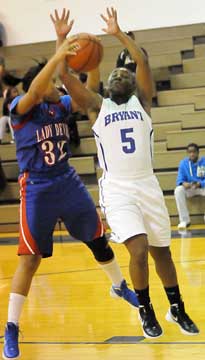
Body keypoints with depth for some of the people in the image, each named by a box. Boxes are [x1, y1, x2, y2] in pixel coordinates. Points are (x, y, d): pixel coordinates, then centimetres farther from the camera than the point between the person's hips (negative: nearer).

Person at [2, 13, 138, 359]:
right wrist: (58, 56, -40)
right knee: (30, 259, -7)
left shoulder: (61, 106, 4)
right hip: (37, 190, -6)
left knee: (98, 239, 18)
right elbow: (33, 89, -33)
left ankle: (120, 286, 44)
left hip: (68, 182, 6)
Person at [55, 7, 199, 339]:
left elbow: (144, 62, -6)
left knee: (161, 250, 11)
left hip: (148, 185, 2)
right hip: (117, 188, -2)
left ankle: (177, 309, 29)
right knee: (139, 249, -16)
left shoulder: (141, 101, 8)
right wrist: (62, 38, -5)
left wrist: (118, 33, -3)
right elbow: (64, 75, -3)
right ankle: (146, 312, 5)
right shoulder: (97, 106, 6)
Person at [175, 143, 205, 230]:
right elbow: (180, 179, -6)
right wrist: (183, 183, -31)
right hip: (189, 188, 2)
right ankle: (184, 220, -25)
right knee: (178, 190, -29)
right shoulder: (183, 163, -3)